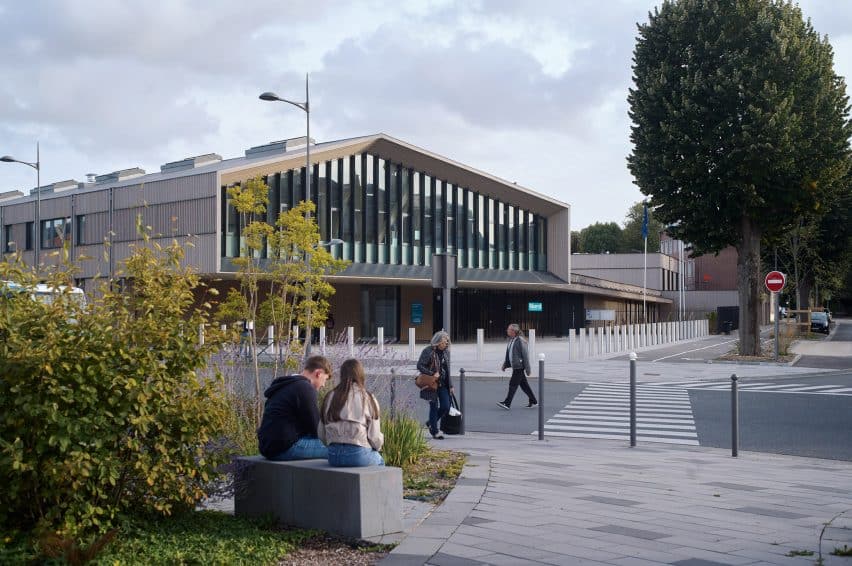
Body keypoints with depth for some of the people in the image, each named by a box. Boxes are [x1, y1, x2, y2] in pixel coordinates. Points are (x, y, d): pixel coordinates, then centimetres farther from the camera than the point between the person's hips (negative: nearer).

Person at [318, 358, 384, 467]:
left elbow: (321, 435, 6)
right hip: (359, 454, -4)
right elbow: (375, 437, -4)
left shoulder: (330, 397, 6)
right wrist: (377, 446, 18)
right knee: (379, 461, 30)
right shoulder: (367, 398, -4)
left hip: (333, 456, 4)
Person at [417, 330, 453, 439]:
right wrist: (432, 374, -20)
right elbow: (419, 366, -14)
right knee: (434, 406, -1)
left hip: (443, 384, 6)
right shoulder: (428, 351, -11)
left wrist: (450, 385, 14)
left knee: (445, 406, 2)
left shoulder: (446, 352, 10)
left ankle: (431, 423, 25)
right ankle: (435, 431, 11)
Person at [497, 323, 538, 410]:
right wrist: (505, 364, 16)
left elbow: (525, 354, -15)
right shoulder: (510, 340, 12)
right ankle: (534, 402, 20)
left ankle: (507, 403, -5)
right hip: (515, 366, 9)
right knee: (524, 385, 12)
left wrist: (527, 368, -16)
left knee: (513, 384, -7)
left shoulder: (520, 341, -15)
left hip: (519, 366, -9)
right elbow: (508, 354, 20)